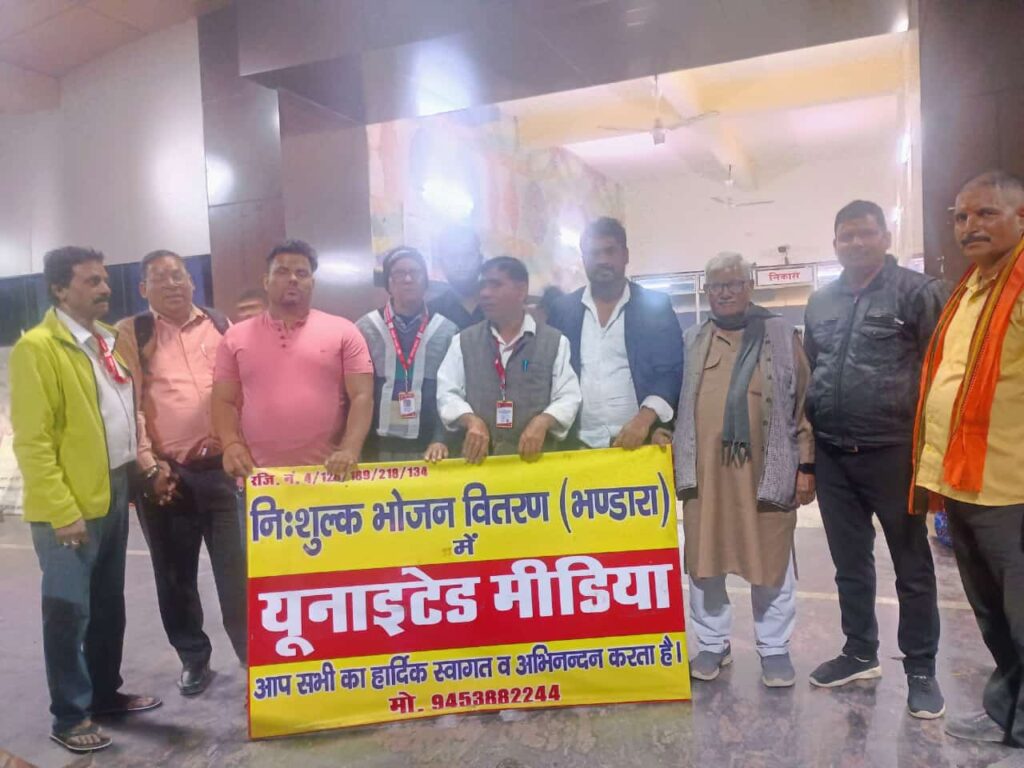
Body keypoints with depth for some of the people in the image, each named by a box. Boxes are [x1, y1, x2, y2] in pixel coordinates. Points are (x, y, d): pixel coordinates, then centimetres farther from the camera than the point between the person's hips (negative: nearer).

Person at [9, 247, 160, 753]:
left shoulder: (111, 339, 11)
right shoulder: (37, 348, -12)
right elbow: (32, 441, -15)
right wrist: (62, 510, -18)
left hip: (115, 489, 7)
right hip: (71, 504, -7)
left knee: (109, 602, 17)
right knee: (69, 609, 4)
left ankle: (105, 692, 33)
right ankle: (70, 716, 19)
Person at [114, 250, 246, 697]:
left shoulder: (221, 327, 9)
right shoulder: (131, 335, 3)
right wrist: (149, 464, -9)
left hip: (222, 467, 1)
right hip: (164, 474, 0)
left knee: (237, 568, 4)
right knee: (175, 573, 12)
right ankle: (193, 659, 29)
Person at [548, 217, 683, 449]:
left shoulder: (655, 305, 3)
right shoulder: (563, 308, 8)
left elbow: (672, 371, -2)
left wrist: (645, 418, -17)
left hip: (638, 442, -1)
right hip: (579, 446, 1)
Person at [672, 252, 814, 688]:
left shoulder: (781, 335, 5)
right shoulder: (690, 341, 11)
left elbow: (804, 402, 2)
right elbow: (673, 401, 14)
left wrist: (806, 465, -2)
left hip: (765, 470, -2)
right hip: (703, 470, 2)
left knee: (770, 560, 8)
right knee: (704, 560, 9)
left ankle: (774, 648, 25)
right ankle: (712, 643, 26)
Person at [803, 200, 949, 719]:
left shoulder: (917, 292, -4)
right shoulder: (820, 301, 11)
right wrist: (808, 443, 13)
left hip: (892, 452, -4)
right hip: (832, 455, 5)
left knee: (912, 565, 8)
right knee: (850, 562, 15)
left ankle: (920, 669, 23)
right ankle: (860, 653, 31)